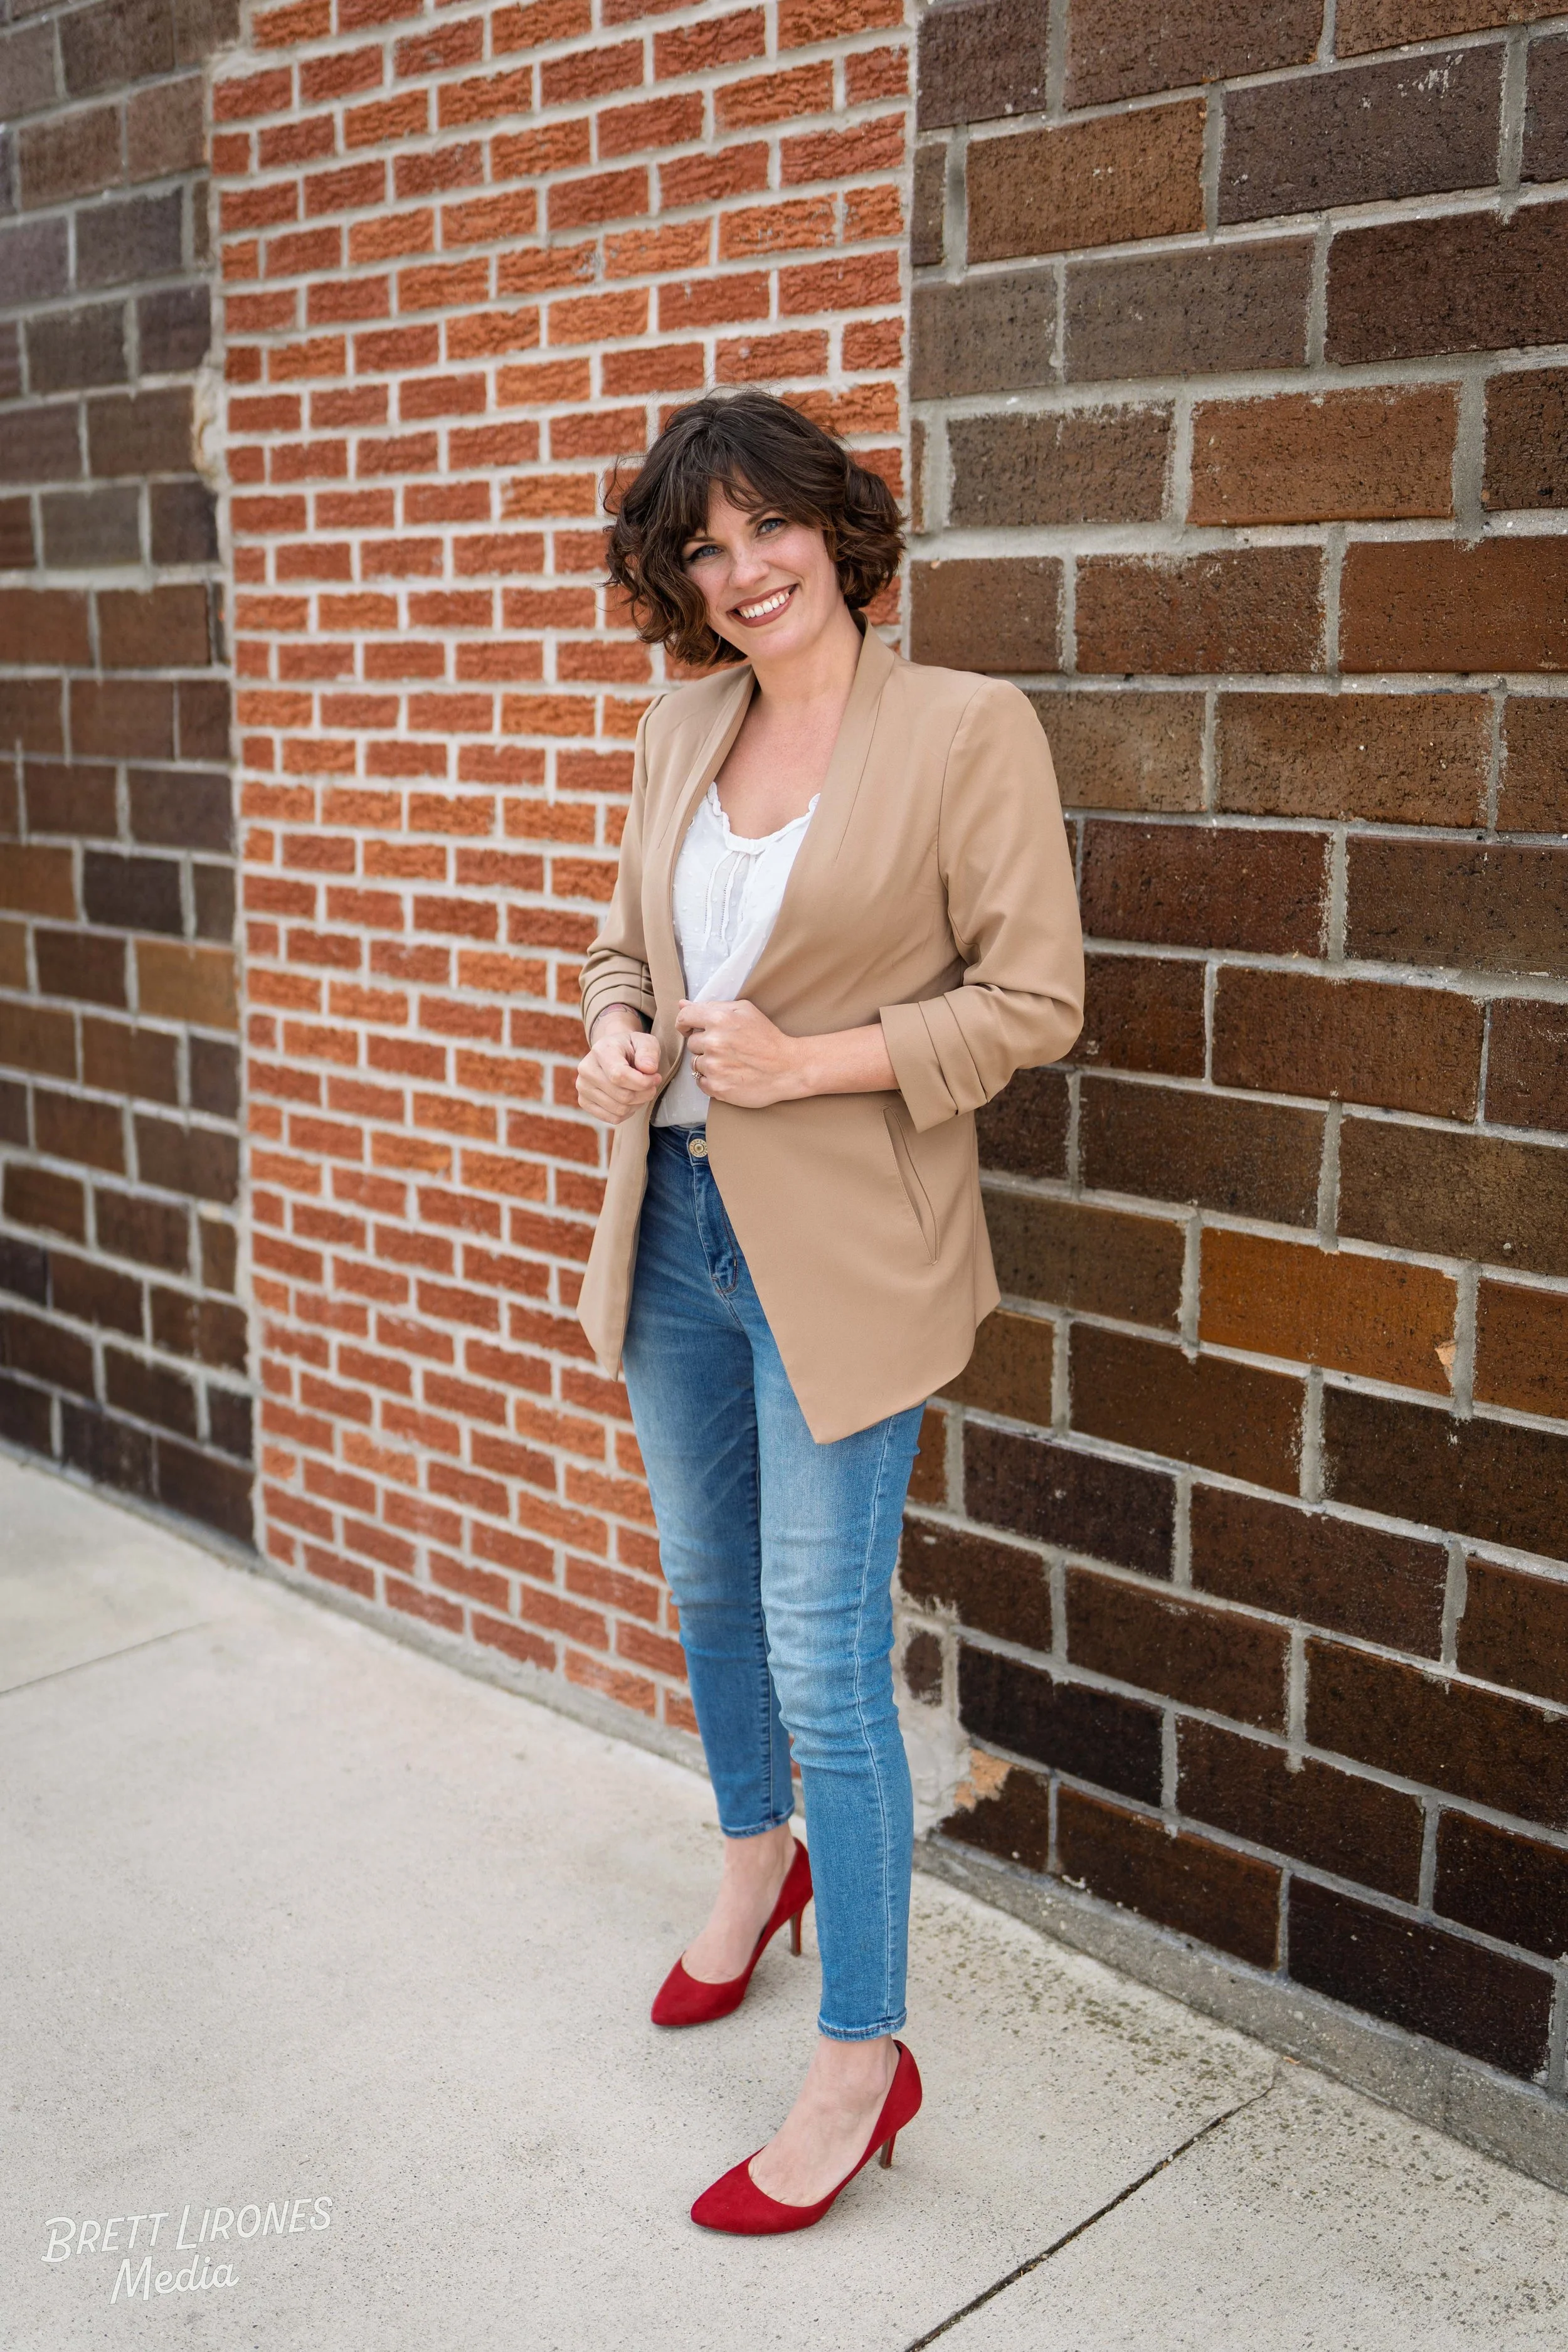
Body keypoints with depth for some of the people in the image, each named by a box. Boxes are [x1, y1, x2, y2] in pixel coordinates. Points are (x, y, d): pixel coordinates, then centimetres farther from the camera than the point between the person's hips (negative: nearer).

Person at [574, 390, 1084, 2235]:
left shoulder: (968, 729, -11)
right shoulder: (680, 727, 7)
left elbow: (1034, 999, -11)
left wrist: (811, 1061, -21)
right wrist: (615, 1038, -4)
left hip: (840, 1253, -6)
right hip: (675, 1222, 7)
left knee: (823, 1657, -2)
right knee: (708, 1594, 22)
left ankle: (860, 2063, 15)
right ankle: (756, 1861, 49)